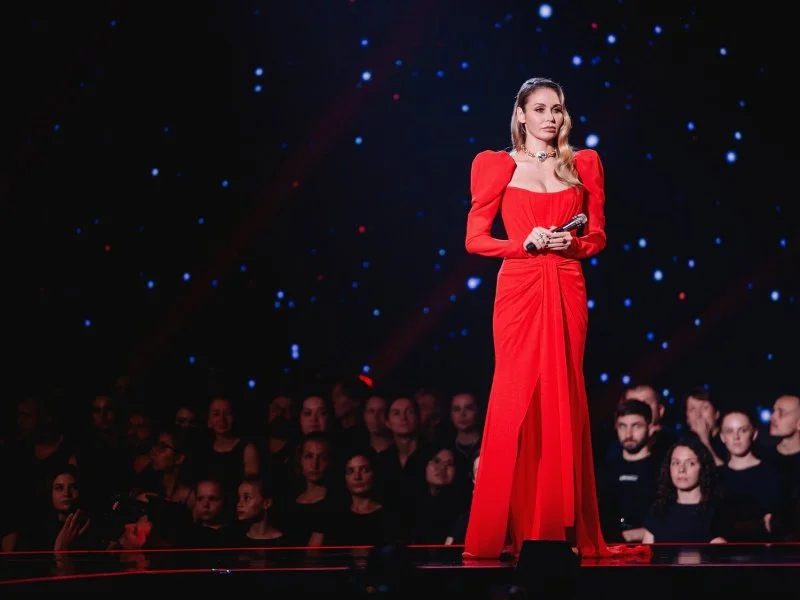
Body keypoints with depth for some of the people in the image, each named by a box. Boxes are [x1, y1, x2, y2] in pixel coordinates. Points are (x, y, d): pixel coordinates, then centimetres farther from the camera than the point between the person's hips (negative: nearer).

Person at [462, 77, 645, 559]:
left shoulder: (584, 164, 12)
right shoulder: (498, 166, 5)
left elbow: (597, 236, 13)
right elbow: (476, 239, 2)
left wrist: (573, 244, -8)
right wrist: (526, 243, -12)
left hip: (567, 292, 2)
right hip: (519, 289, -2)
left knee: (564, 400, 1)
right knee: (517, 398, -5)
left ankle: (562, 526, 5)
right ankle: (511, 528, -1)